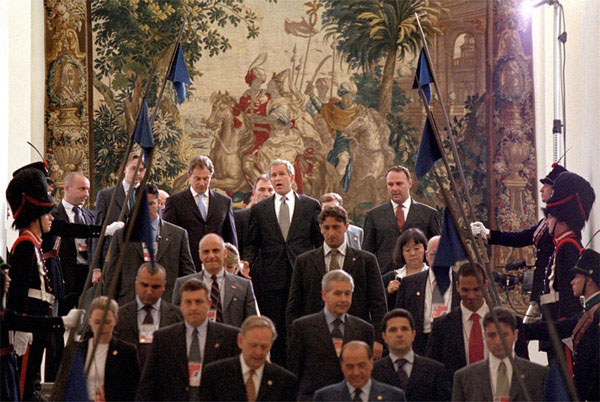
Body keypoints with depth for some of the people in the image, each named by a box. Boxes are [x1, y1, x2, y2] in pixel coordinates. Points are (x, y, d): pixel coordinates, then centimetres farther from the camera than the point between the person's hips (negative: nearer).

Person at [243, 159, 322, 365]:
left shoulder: (311, 206, 8)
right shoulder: (259, 210, 11)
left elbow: (321, 241, 9)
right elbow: (252, 244, 13)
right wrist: (248, 264, -5)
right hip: (271, 279, 1)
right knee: (275, 331, 1)